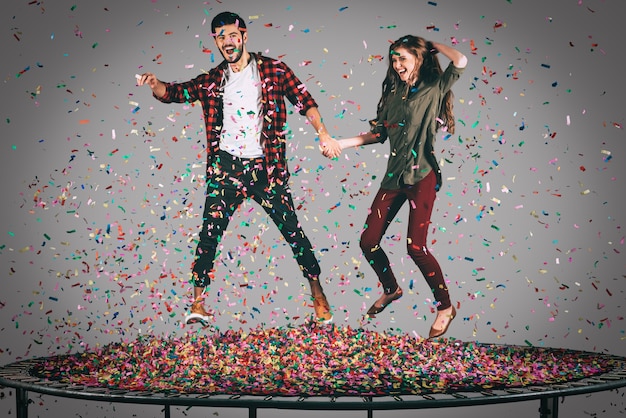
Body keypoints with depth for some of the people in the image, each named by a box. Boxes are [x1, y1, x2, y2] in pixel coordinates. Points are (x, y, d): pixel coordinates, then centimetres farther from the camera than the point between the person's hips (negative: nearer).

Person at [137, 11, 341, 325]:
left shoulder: (273, 70, 2)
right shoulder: (213, 80, 9)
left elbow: (303, 100, -3)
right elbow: (175, 92, 7)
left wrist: (322, 133, -17)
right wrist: (155, 83, -16)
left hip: (266, 167, -2)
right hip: (226, 168, 2)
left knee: (292, 229, 0)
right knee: (210, 232, -5)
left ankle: (317, 293, 14)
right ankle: (197, 304, 0)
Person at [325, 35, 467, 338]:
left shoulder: (434, 88, -3)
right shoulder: (394, 91, 13)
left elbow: (460, 62, -20)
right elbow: (379, 133, 14)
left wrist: (434, 45, -3)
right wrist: (342, 143, 6)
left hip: (421, 176, -6)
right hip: (394, 175, 6)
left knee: (415, 246, -11)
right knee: (368, 241, 5)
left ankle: (445, 306, 8)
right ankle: (391, 289, 32)